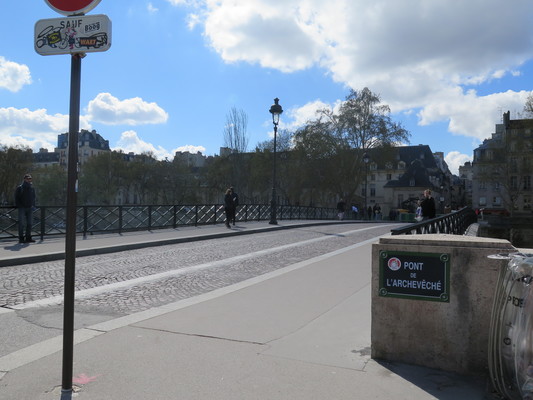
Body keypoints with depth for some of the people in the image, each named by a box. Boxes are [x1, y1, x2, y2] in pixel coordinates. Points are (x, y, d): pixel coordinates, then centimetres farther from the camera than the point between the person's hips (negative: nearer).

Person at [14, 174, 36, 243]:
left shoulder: (32, 188, 13)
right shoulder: (20, 188, -1)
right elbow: (16, 198, -2)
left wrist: (33, 205, 8)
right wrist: (19, 206, -10)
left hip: (30, 208, 5)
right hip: (22, 208, -5)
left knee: (29, 223, 5)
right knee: (22, 224, -6)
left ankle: (28, 238, 12)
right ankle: (21, 238, -1)